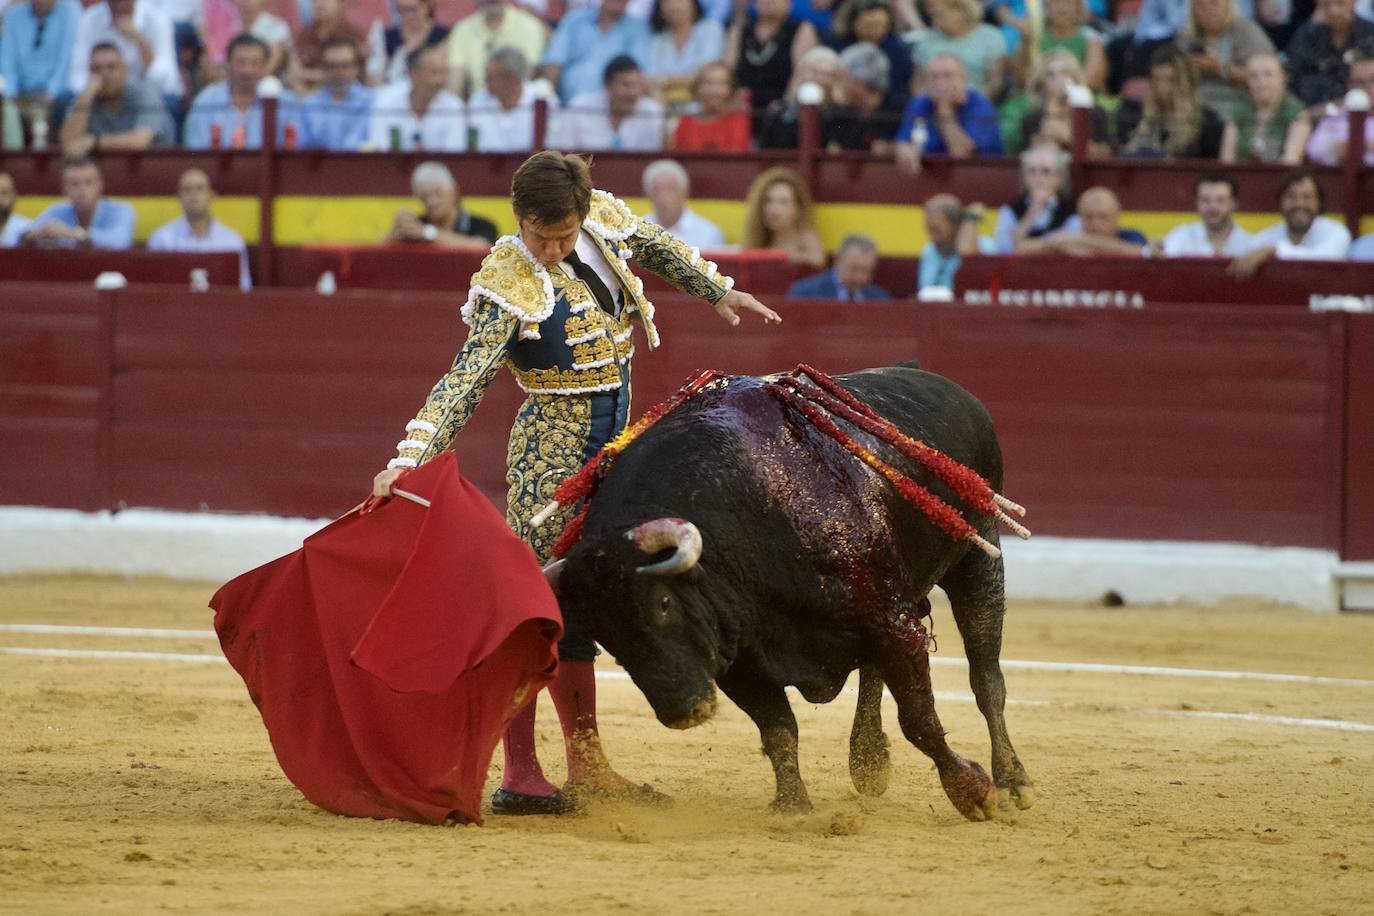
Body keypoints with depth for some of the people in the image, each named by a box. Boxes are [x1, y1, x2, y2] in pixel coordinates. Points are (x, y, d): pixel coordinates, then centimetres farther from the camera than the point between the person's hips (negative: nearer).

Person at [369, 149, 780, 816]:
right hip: (552, 451, -7)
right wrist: (410, 459, -37)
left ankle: (588, 765, 22)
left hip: (610, 447, 7)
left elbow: (655, 249, 21)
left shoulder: (603, 218, -2)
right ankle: (519, 775, -12)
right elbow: (465, 381, -27)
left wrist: (716, 289, 34)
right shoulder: (510, 286, -21)